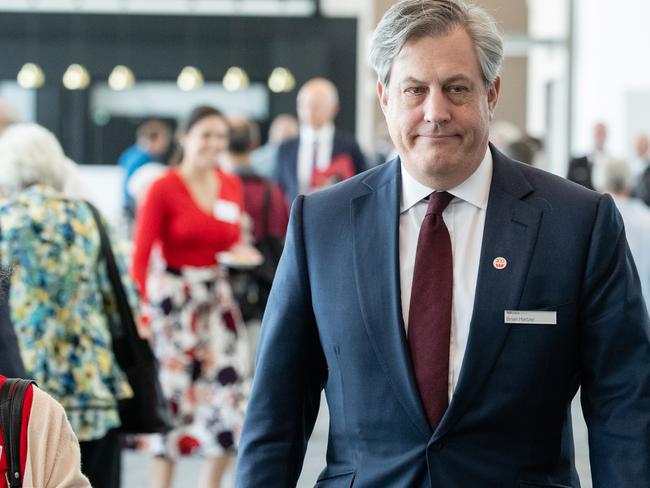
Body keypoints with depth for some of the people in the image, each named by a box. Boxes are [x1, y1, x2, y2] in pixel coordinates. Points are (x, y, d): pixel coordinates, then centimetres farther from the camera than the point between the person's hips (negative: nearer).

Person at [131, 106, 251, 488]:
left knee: (232, 393, 2)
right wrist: (141, 306, -18)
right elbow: (140, 256, -10)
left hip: (219, 298, 5)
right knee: (173, 395, -2)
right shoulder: (164, 188, -9)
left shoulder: (232, 186, 8)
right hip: (175, 299, -5)